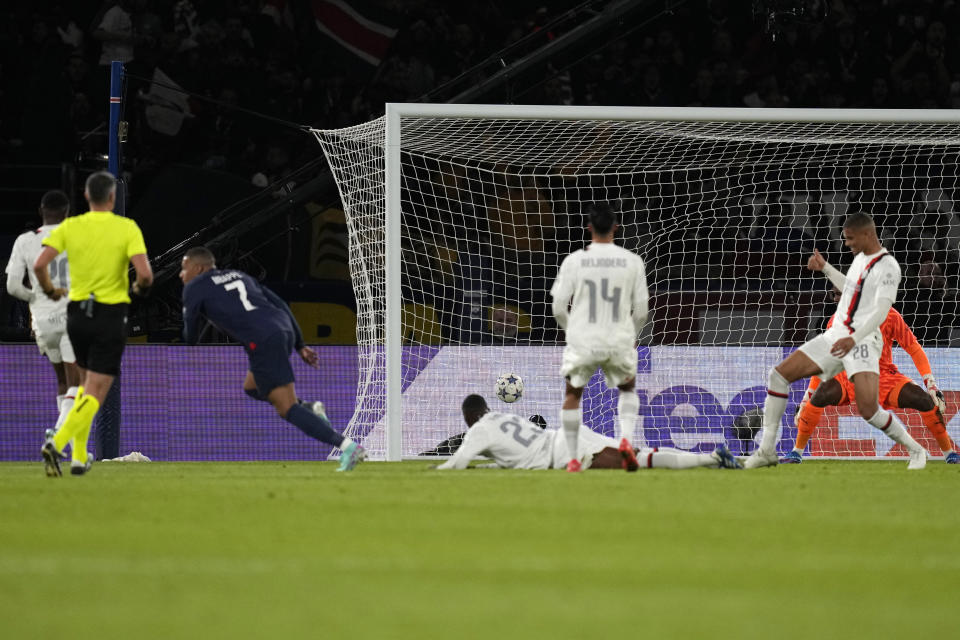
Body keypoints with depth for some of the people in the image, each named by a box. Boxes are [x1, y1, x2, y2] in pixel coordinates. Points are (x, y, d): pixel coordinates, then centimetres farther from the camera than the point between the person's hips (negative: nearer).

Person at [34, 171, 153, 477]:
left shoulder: (70, 227, 0)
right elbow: (144, 273, -17)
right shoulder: (127, 228, -7)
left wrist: (49, 290, 10)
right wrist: (140, 288, 6)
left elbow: (39, 265, -10)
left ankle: (79, 455, 19)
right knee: (95, 394, -4)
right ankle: (57, 443, -26)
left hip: (77, 314, 4)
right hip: (110, 316, -4)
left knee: (86, 384, 24)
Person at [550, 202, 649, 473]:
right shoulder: (632, 262, -3)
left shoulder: (573, 261, -5)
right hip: (619, 341, 1)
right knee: (628, 389, 25)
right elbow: (641, 310, 0)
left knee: (573, 394, 20)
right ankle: (626, 438, 0)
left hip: (582, 340, -1)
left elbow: (558, 308, -3)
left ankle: (573, 458, 17)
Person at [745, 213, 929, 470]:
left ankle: (915, 450, 1)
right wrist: (825, 269, 32)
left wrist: (853, 339, -35)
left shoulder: (887, 266, -13)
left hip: (863, 341, -9)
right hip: (836, 337, 9)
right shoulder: (860, 258, 15)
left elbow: (881, 311, -24)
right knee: (778, 375, -1)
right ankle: (767, 450, 2)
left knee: (869, 409, -23)